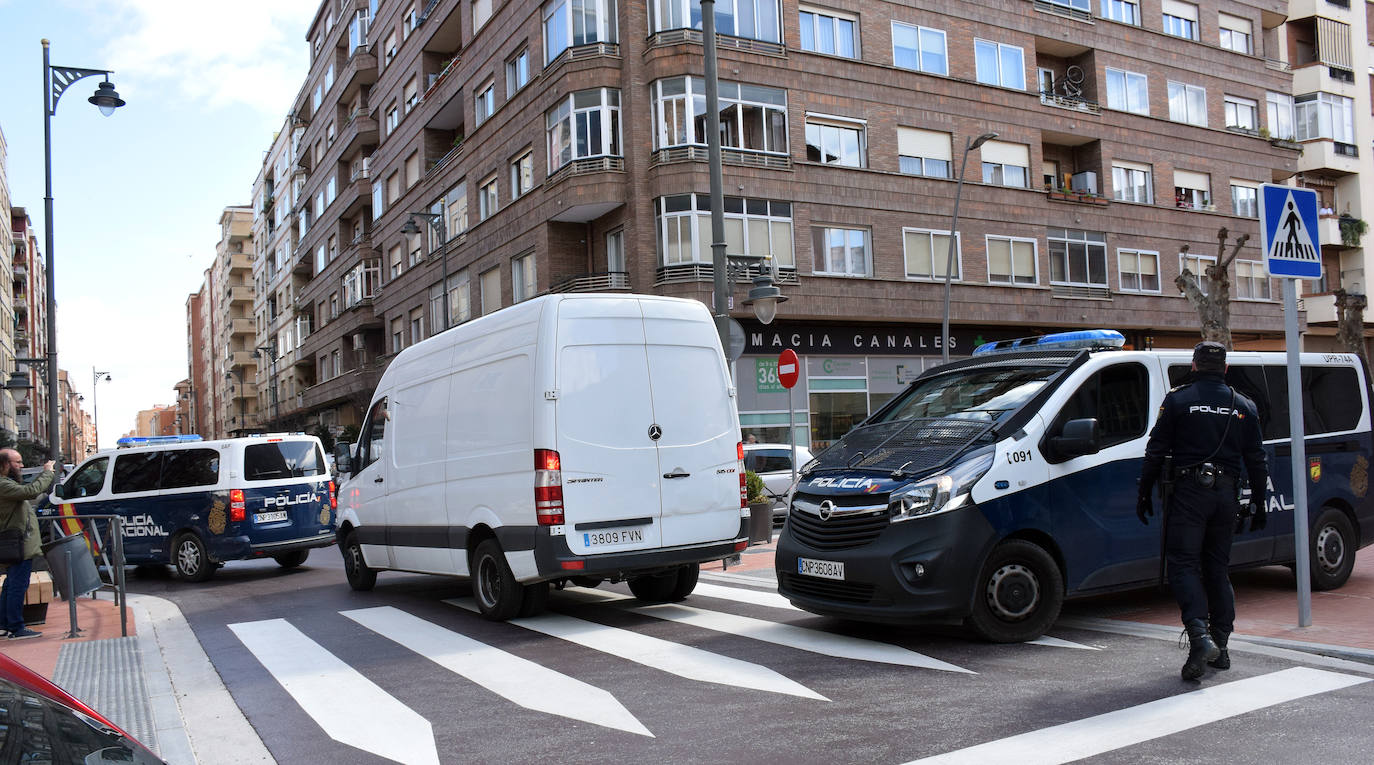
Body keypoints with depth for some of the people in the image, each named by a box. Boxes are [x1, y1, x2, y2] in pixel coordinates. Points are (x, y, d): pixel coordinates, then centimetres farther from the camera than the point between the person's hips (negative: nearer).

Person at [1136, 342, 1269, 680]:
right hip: (1226, 494, 4)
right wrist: (1258, 504, 18)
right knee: (1218, 569, 13)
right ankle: (1220, 646, 16)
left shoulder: (1177, 400, -1)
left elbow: (1156, 451, -3)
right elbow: (1257, 460, 12)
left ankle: (1200, 637, -22)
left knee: (1184, 566, -4)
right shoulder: (1244, 407, 10)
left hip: (1189, 492, -4)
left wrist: (1144, 493, 3)